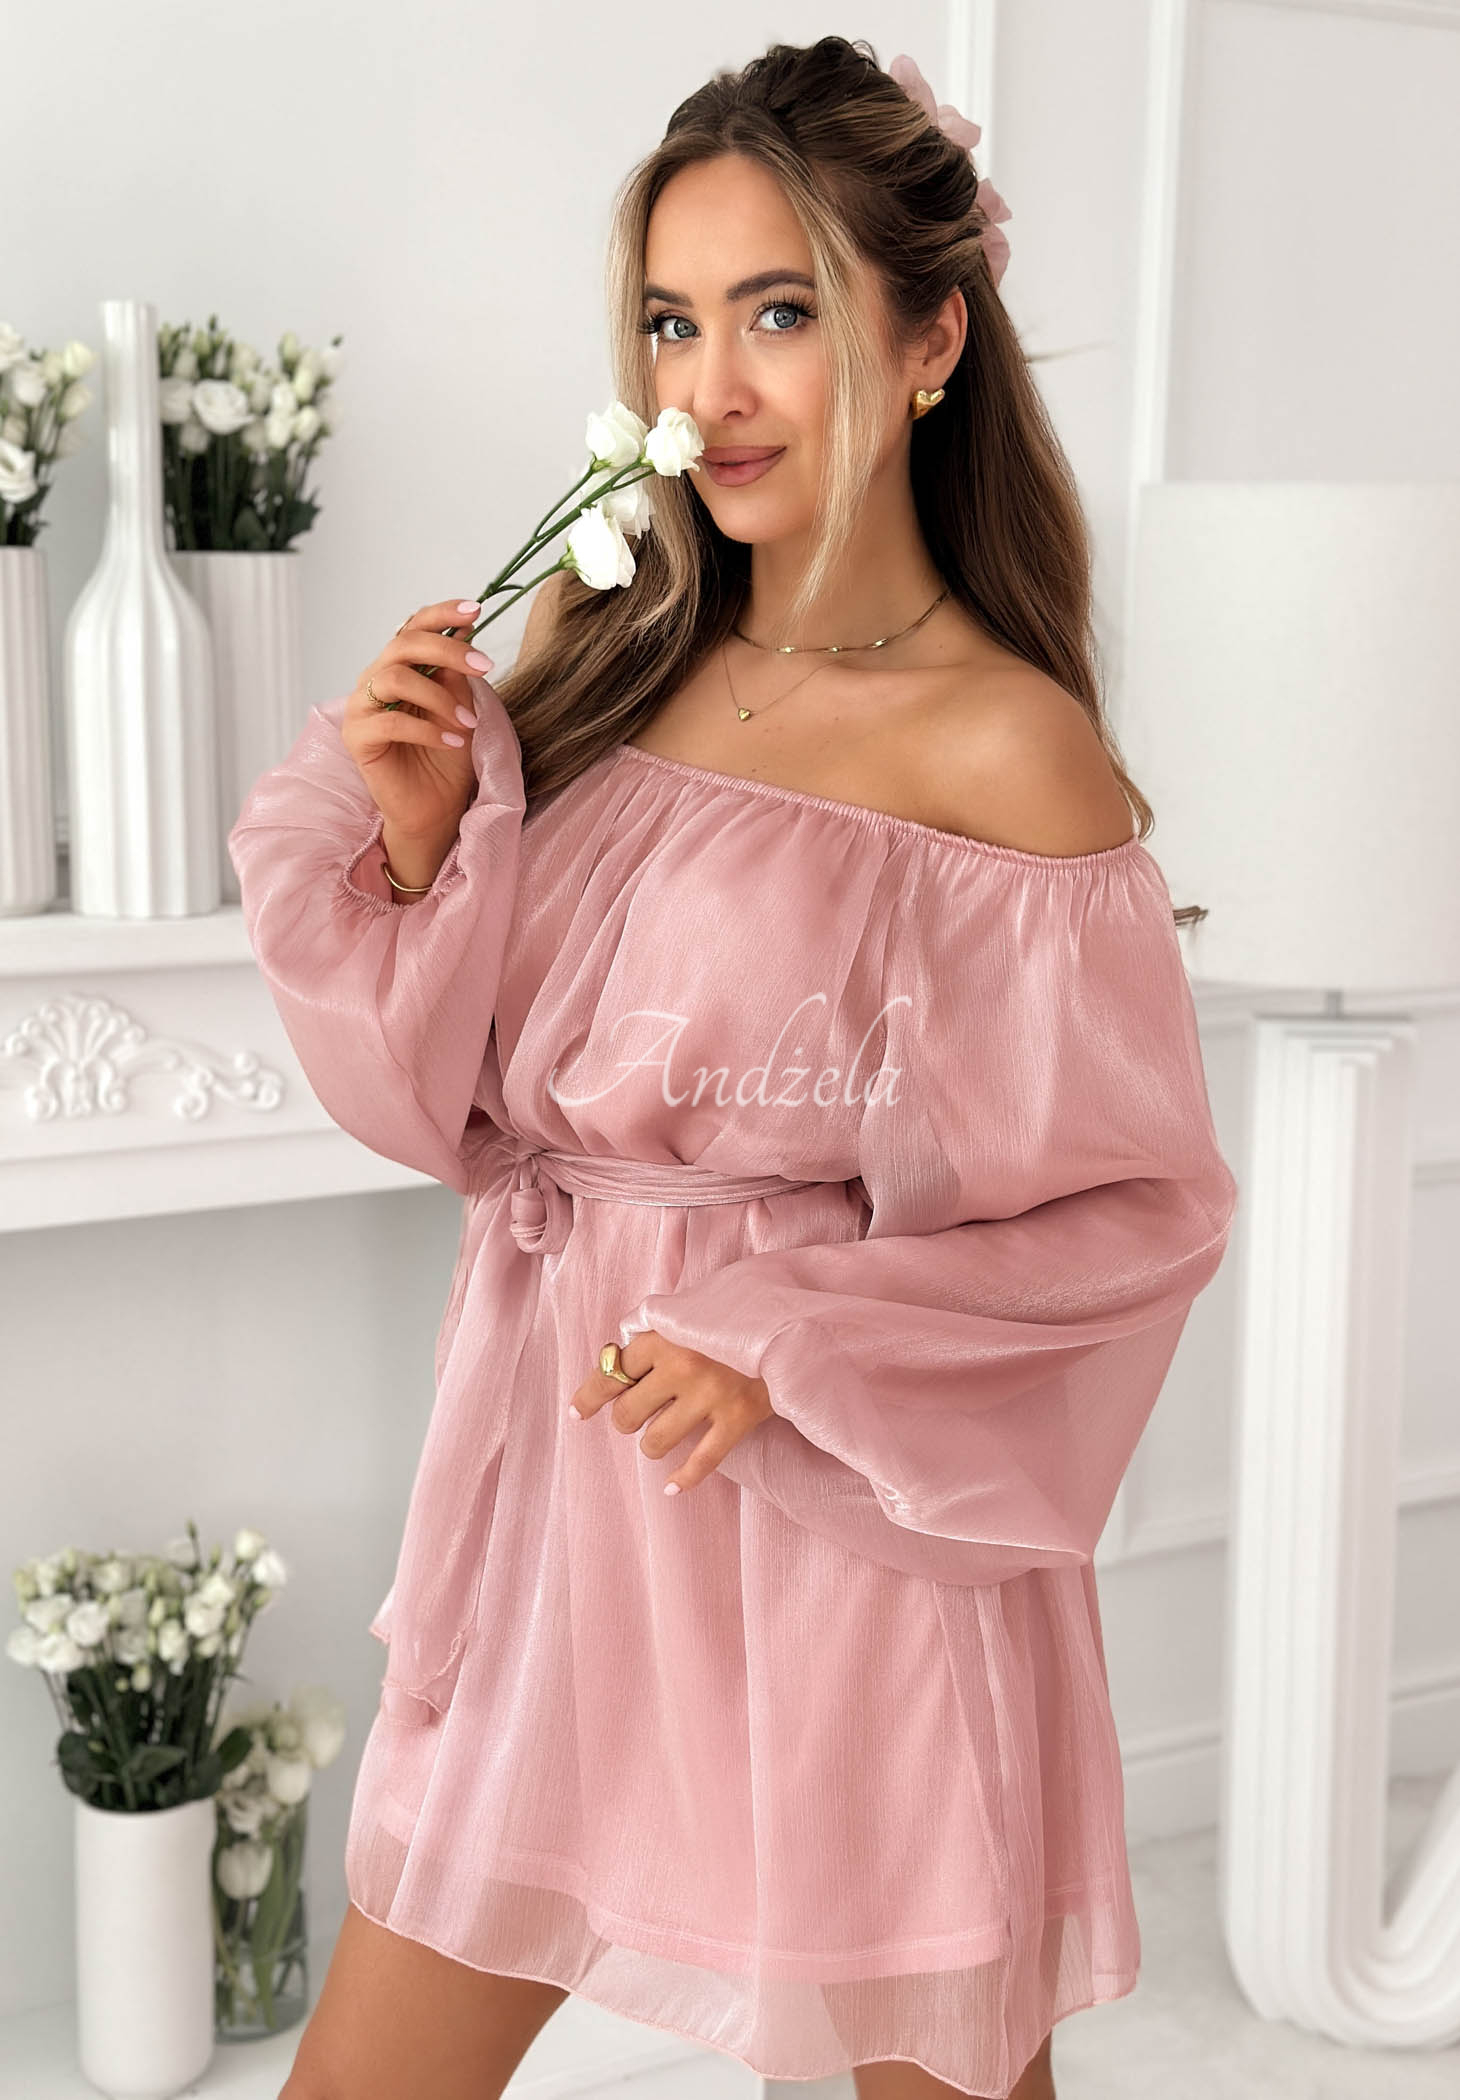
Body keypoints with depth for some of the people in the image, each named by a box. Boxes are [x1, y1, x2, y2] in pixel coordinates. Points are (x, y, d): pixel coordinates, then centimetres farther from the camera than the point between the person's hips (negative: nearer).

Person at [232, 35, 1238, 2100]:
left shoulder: (1004, 750, -13)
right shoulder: (606, 659, 3)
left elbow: (1137, 1207, -10)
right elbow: (457, 1109, 6)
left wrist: (793, 1343, -17)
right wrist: (414, 841, -10)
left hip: (844, 1523, -5)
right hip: (560, 1487, 5)